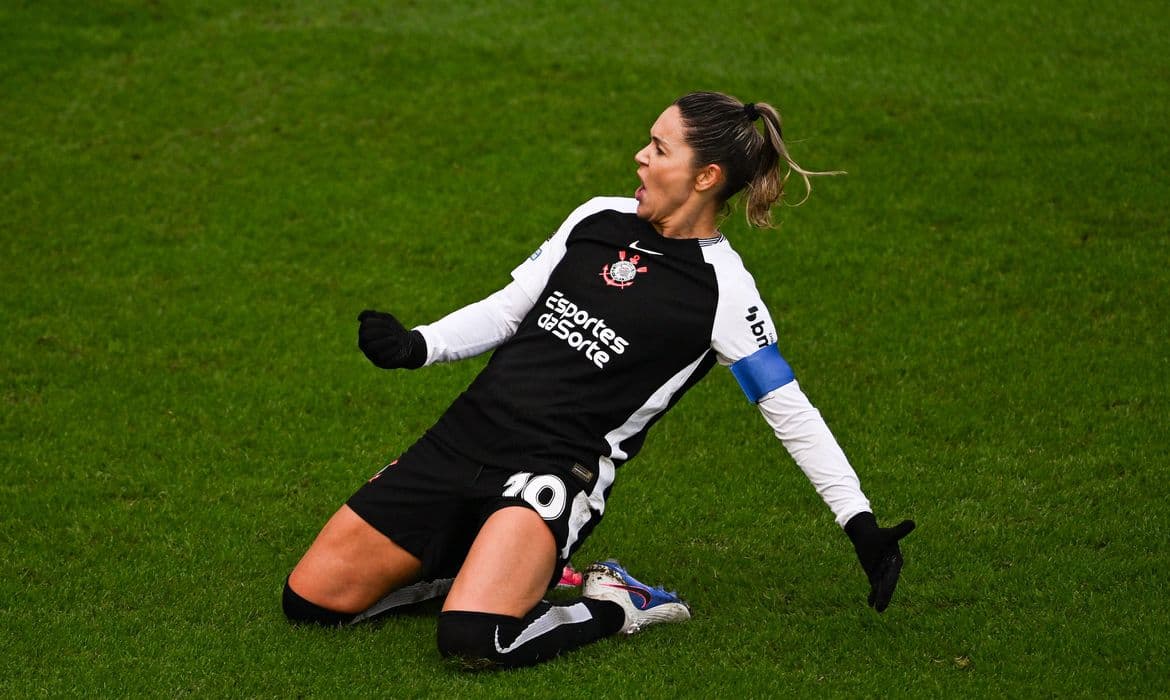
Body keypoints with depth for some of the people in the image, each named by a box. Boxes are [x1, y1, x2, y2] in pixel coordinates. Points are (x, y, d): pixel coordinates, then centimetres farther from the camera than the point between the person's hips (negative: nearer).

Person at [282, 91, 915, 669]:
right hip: (466, 432, 6)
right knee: (311, 599, 1)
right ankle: (494, 568, 16)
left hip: (553, 471, -6)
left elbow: (789, 410, -2)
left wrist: (860, 524, -6)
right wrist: (417, 347, 1)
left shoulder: (723, 292, -4)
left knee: (473, 640, -33)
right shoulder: (599, 218, 11)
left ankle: (610, 605, -3)